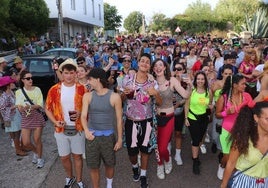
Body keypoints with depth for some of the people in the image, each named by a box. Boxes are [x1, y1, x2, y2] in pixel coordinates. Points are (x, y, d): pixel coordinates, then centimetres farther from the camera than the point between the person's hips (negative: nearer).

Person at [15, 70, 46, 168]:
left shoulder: (37, 89, -6)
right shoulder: (18, 92, 1)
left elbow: (40, 105, -9)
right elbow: (19, 106, -2)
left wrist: (30, 106, -25)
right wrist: (21, 108, -25)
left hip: (37, 117, -2)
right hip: (25, 118, 2)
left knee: (37, 140, 4)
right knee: (26, 143, 3)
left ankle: (40, 158, 27)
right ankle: (36, 152, 35)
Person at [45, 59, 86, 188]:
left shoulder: (81, 89, -6)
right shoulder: (54, 89, -3)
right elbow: (48, 109, 4)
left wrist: (80, 113, -19)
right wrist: (55, 122, -11)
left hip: (78, 128, -1)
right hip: (61, 129, 1)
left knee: (77, 156, 12)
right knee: (64, 157, 14)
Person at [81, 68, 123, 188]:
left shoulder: (114, 97, -9)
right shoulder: (88, 96, -1)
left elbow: (119, 119, -5)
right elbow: (83, 116, -8)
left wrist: (120, 139, -4)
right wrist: (86, 130, -27)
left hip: (108, 136, -1)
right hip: (92, 135, 2)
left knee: (110, 164, 16)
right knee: (93, 167, 10)